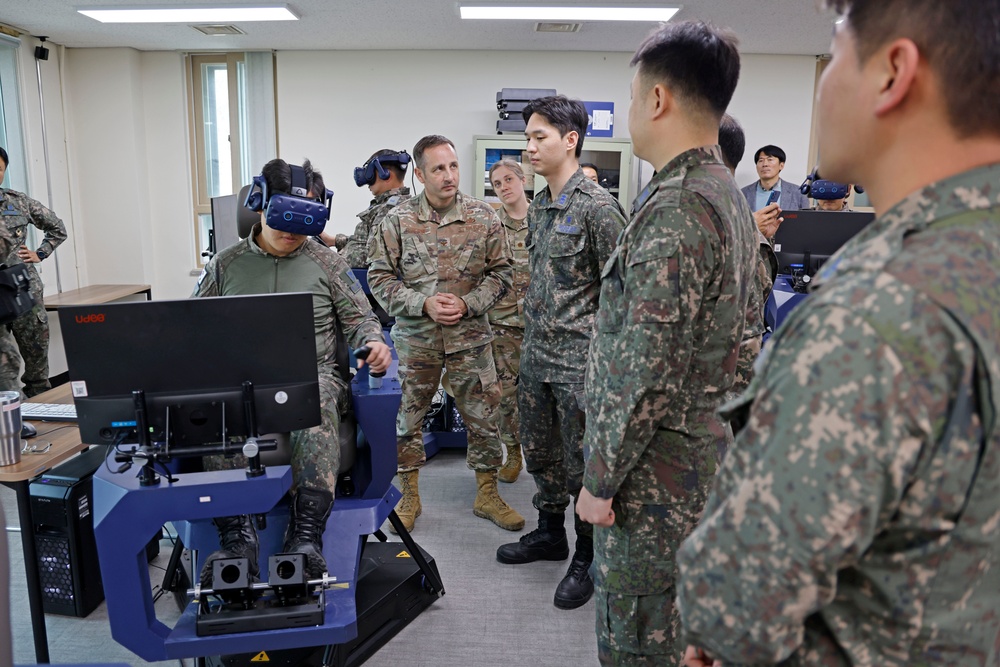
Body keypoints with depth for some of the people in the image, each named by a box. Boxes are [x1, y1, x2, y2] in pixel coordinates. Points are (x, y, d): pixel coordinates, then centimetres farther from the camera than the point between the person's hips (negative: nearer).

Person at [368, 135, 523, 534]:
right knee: (407, 417, 9)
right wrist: (423, 304, -14)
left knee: (484, 416, 6)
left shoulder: (484, 218, -1)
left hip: (470, 337, 1)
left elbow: (500, 273, 3)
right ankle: (409, 497, 28)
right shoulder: (397, 221, -2)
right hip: (415, 337, 0)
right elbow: (380, 278, -2)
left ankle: (487, 494, 26)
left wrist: (467, 304, -12)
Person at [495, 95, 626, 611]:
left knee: (582, 463, 5)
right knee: (540, 452, 19)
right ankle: (550, 533, 39)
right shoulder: (537, 207, 11)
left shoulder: (598, 207, -14)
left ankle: (586, 557, 23)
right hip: (536, 355, 8)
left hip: (579, 360, -8)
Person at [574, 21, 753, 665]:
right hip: (704, 441, 10)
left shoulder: (673, 210, -23)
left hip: (655, 467, -10)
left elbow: (646, 372, -25)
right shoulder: (729, 194, 9)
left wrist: (600, 479, -15)